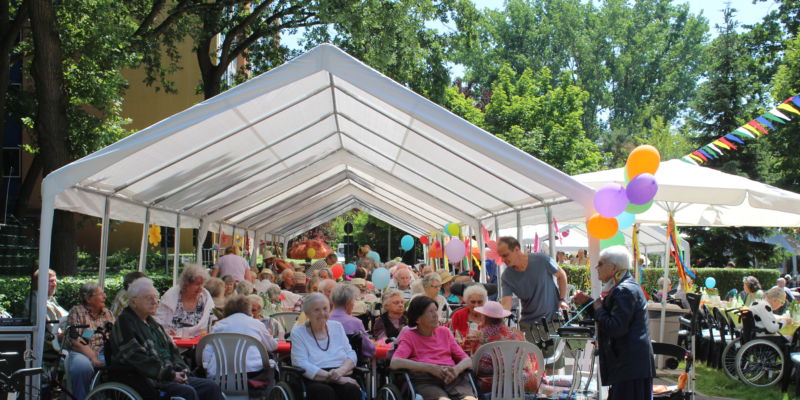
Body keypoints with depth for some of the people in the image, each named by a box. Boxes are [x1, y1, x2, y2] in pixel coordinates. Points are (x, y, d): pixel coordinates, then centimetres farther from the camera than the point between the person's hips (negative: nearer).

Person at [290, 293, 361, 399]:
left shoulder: (337, 326, 17)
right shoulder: (298, 333, 4)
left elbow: (351, 355, 11)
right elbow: (302, 364, -9)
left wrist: (341, 370, -13)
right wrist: (332, 377, -18)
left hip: (342, 378, 3)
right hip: (314, 381, -3)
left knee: (352, 390, -32)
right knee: (326, 392, -37)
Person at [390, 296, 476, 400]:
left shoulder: (444, 332, 25)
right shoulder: (409, 336, 14)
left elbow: (467, 360, 20)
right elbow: (394, 363, -5)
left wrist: (456, 369, -5)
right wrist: (431, 368, -13)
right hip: (424, 380, -3)